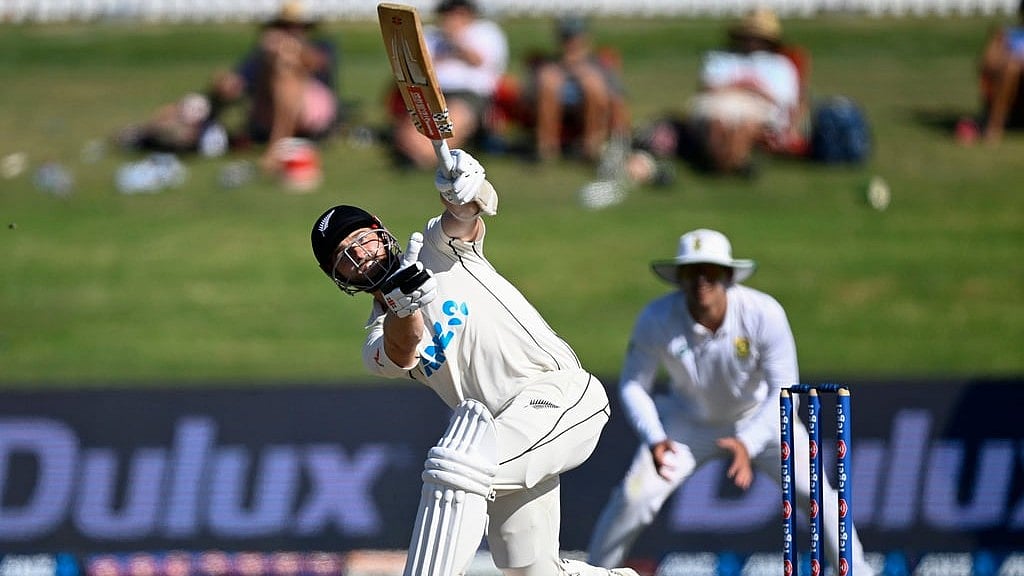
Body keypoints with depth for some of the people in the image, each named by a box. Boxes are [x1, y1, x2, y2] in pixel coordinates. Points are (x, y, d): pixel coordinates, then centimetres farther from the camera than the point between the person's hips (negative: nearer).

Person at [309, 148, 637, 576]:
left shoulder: (439, 246, 6)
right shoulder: (379, 345, 11)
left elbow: (466, 218, -17)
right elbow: (404, 348, -14)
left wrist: (465, 198, -41)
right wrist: (404, 305, -36)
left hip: (561, 392, -6)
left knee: (455, 466, -27)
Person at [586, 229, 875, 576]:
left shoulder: (764, 313, -30)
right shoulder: (656, 320, -27)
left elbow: (784, 390, -26)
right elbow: (633, 385, -16)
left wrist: (748, 444, -40)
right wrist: (654, 440, -34)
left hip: (760, 419, 0)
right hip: (690, 424, 1)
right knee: (634, 496, -13)